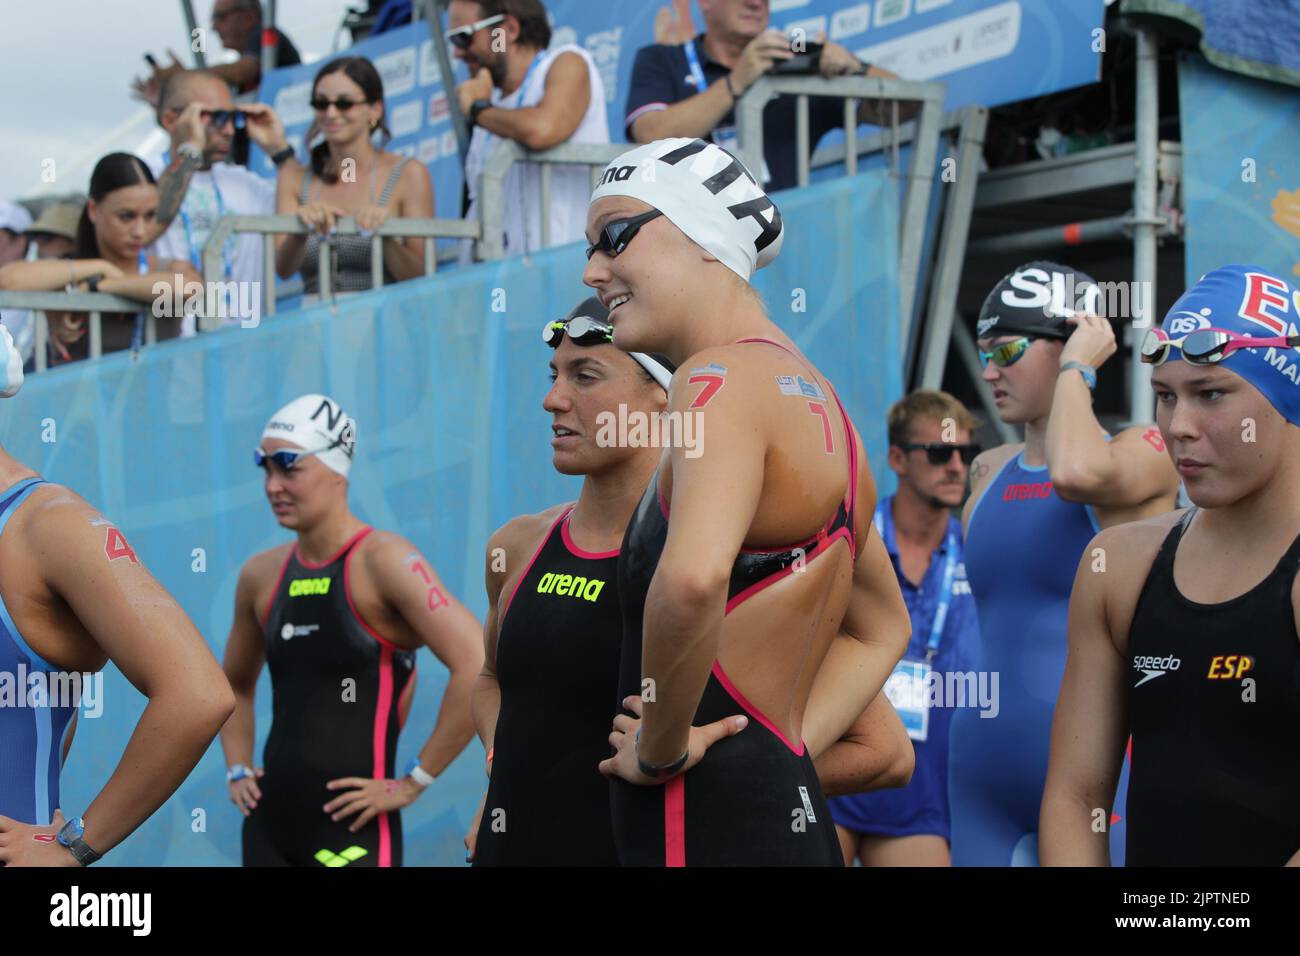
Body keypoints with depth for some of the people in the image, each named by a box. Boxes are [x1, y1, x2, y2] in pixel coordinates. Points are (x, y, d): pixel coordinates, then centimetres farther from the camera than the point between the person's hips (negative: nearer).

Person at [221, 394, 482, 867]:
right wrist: (238, 770, 13)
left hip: (352, 836, -7)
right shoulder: (262, 575, 10)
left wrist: (413, 782, -17)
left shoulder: (382, 561, -10)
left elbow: (478, 667, -21)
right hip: (269, 828, 7)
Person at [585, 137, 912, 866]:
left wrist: (663, 747, -18)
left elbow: (692, 581, -33)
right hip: (793, 814, 9)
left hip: (713, 827, -9)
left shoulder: (724, 376, -12)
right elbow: (882, 630, 28)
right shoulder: (815, 394, 16)